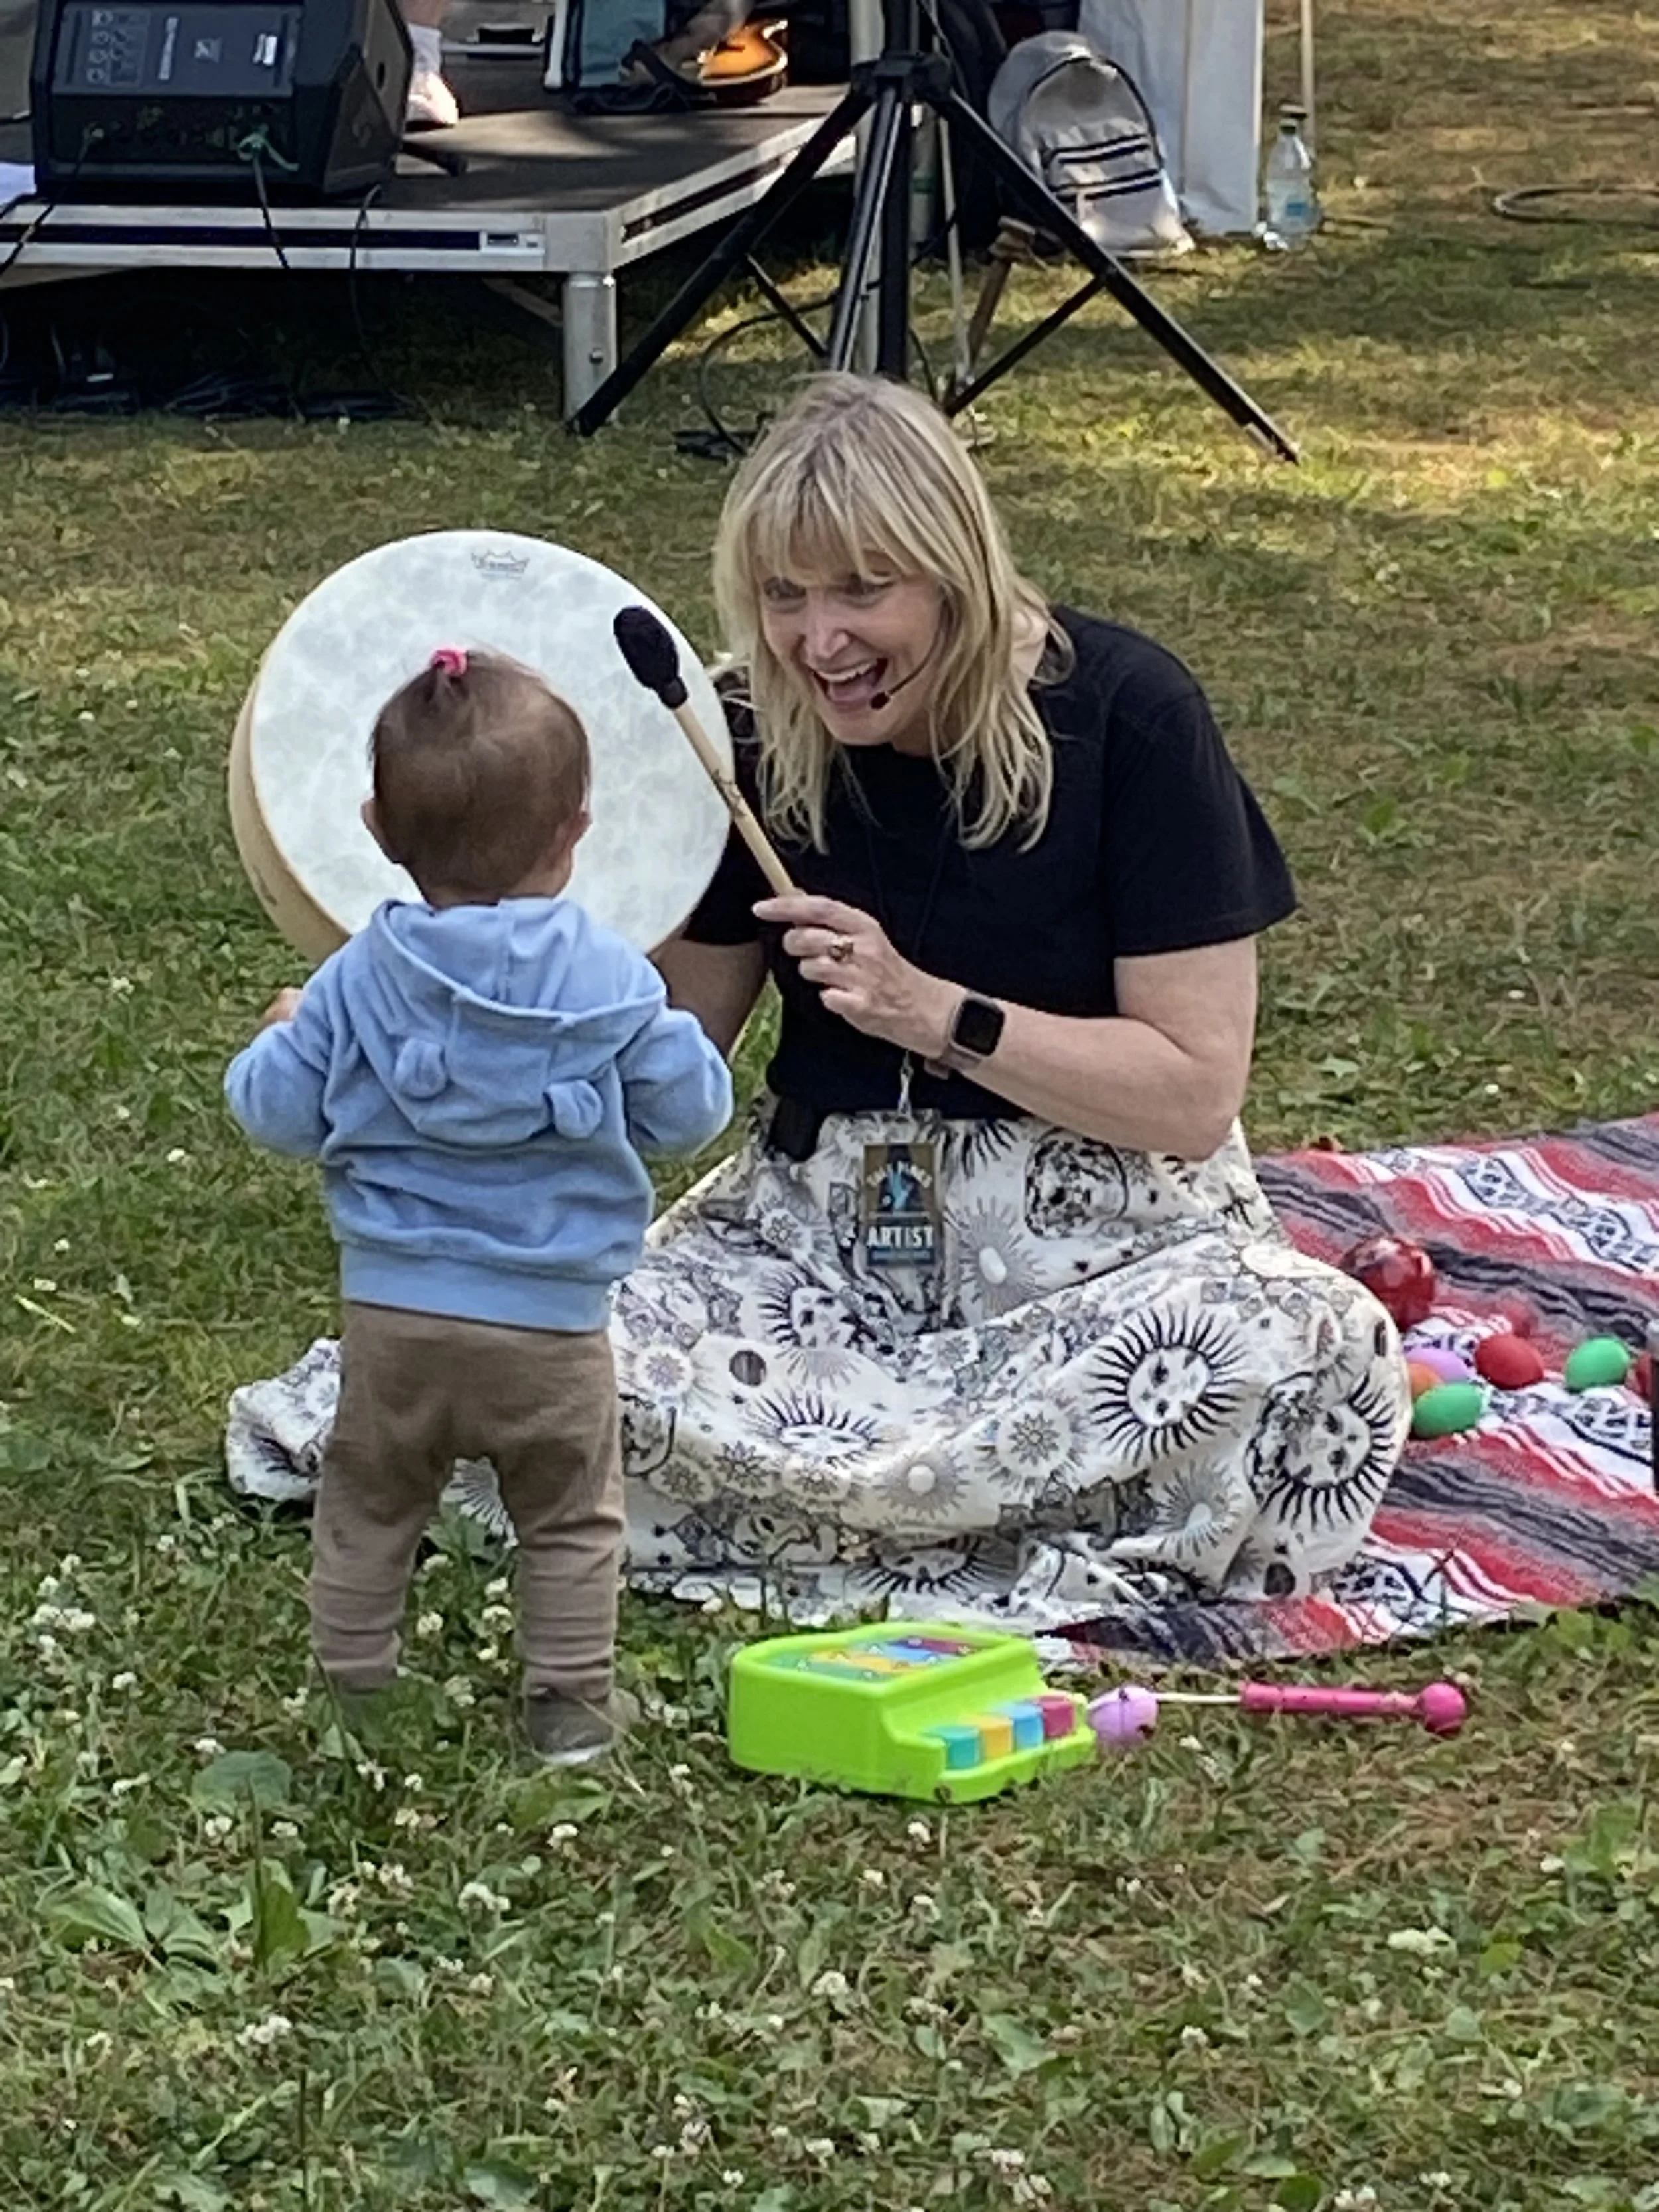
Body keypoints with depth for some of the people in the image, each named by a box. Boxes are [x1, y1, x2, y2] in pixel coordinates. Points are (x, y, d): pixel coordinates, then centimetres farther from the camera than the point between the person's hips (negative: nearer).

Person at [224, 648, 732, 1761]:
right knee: (570, 1517, 16)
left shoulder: (357, 981, -7)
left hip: (391, 1310, 2)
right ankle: (574, 1700, 20)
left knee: (368, 1504, 19)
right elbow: (689, 1109, -4)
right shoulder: (611, 981, -11)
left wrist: (283, 1034, 19)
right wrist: (676, 1036, 17)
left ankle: (353, 1685, 28)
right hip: (552, 1323, -1)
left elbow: (275, 1112, -2)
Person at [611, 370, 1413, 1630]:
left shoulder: (1123, 714, -13)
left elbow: (1195, 1091, -15)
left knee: (1305, 1353, -36)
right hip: (822, 1227, 3)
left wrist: (934, 1012, -24)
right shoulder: (757, 735, -1)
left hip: (1104, 1233, -3)